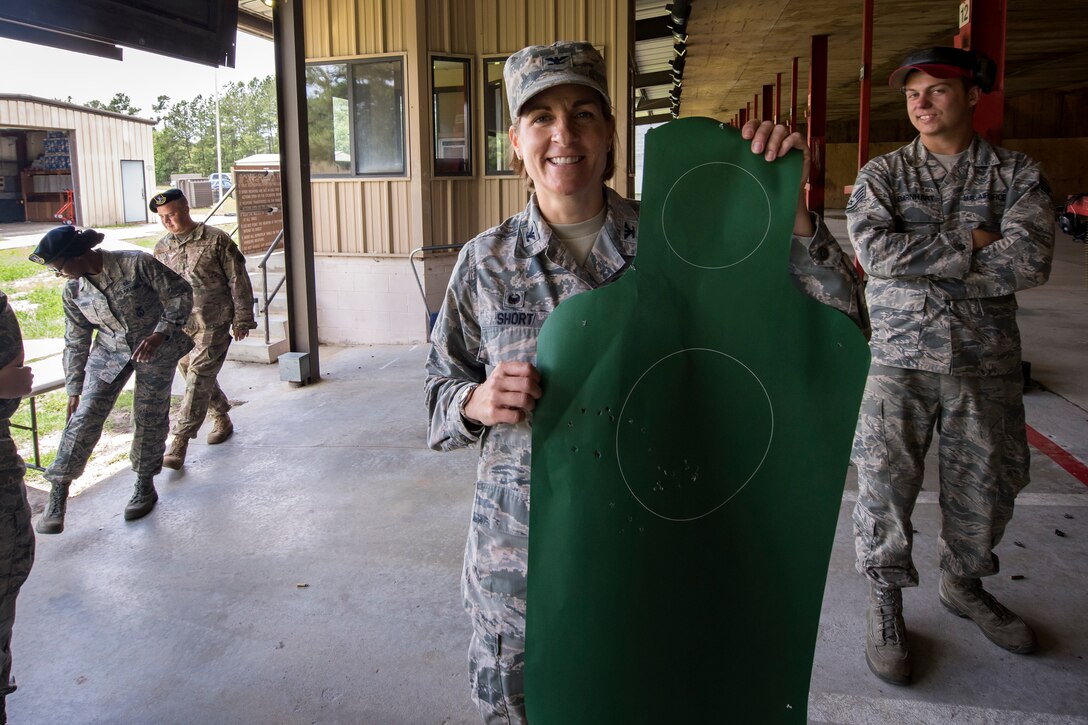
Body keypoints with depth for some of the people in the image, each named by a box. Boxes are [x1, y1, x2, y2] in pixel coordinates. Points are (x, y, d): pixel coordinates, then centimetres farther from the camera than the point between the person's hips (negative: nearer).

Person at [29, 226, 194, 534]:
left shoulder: (137, 264, -21)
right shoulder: (73, 291, -5)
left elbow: (180, 293, -14)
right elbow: (75, 343, 4)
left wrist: (160, 334, -23)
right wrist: (74, 389, 7)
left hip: (155, 348, -3)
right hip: (109, 351, 3)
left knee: (150, 418, 4)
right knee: (85, 416, -8)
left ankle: (145, 485, 24)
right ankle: (58, 494, -2)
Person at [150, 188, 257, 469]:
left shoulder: (216, 240, -8)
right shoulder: (162, 248, 8)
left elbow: (238, 281, -6)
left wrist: (242, 320, -7)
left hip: (213, 325, -6)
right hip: (178, 327, 6)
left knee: (199, 379, -10)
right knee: (194, 376, 14)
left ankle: (179, 441, -10)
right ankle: (222, 420, 35)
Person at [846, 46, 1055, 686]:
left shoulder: (1018, 175, 3)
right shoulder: (882, 175, 3)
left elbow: (1030, 262, -13)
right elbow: (875, 250, -15)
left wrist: (921, 261, -14)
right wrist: (968, 243, -13)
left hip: (988, 362, 2)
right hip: (901, 357, -1)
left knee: (988, 481, 12)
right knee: (886, 480, -2)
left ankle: (964, 584, 36)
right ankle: (886, 603, 16)